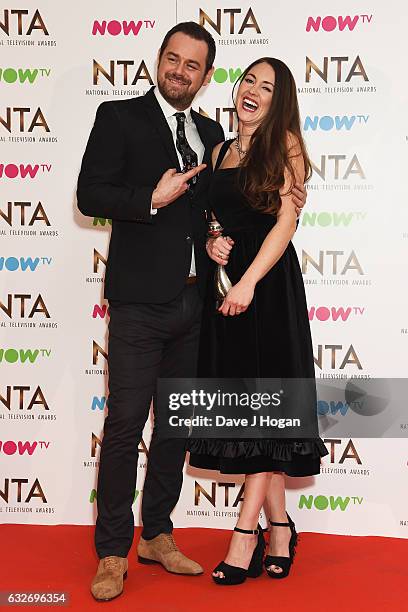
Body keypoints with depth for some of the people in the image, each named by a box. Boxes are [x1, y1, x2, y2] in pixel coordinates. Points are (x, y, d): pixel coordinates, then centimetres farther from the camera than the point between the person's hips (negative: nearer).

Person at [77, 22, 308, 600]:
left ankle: (156, 535, 27)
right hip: (140, 300, -6)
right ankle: (113, 552, 10)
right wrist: (153, 198, -17)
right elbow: (90, 194, -7)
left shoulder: (210, 133, 15)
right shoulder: (120, 117, 0)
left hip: (194, 302, 6)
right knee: (126, 422, -4)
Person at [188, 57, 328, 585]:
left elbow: (287, 218, -10)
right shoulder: (220, 151, 17)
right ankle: (279, 528, 17)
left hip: (269, 283, -6)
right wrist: (211, 243, -3)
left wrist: (249, 281, -20)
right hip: (225, 283, 6)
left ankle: (246, 531, 0)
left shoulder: (285, 143, 0)